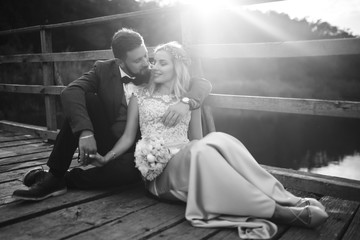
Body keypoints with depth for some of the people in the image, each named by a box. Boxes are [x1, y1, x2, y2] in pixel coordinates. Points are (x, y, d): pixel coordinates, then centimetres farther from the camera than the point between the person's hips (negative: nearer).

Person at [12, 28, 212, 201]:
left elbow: (203, 84, -10)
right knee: (85, 100, -22)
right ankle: (54, 174, -19)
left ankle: (62, 179, -13)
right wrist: (85, 131, -35)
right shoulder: (104, 69, -3)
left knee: (127, 169, -36)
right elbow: (70, 92, -19)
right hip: (106, 142, 1)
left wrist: (186, 102, -33)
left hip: (134, 150, -1)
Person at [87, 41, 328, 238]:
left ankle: (282, 198, -34)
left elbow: (197, 139, 12)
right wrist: (106, 158, -2)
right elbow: (128, 136, 10)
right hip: (160, 169, -2)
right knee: (202, 151, -35)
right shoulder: (140, 96, 11)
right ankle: (276, 210, -39)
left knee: (219, 139, -31)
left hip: (189, 161, 2)